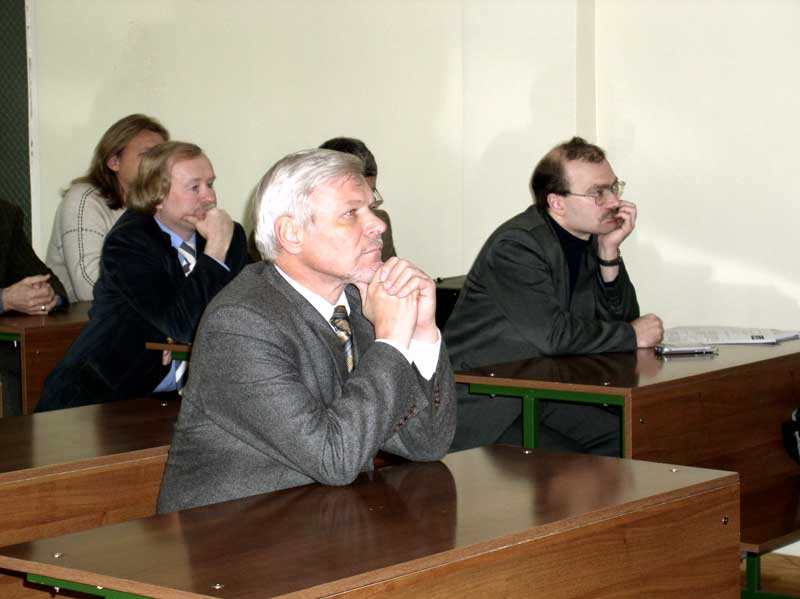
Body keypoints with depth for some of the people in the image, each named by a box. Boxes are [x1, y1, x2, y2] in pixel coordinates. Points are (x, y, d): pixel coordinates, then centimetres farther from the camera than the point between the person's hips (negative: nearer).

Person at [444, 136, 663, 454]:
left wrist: (610, 252, -8)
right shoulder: (515, 245, -18)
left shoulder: (591, 238, 7)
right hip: (484, 406, -8)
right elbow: (553, 335, -26)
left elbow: (620, 317, 6)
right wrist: (632, 335, -14)